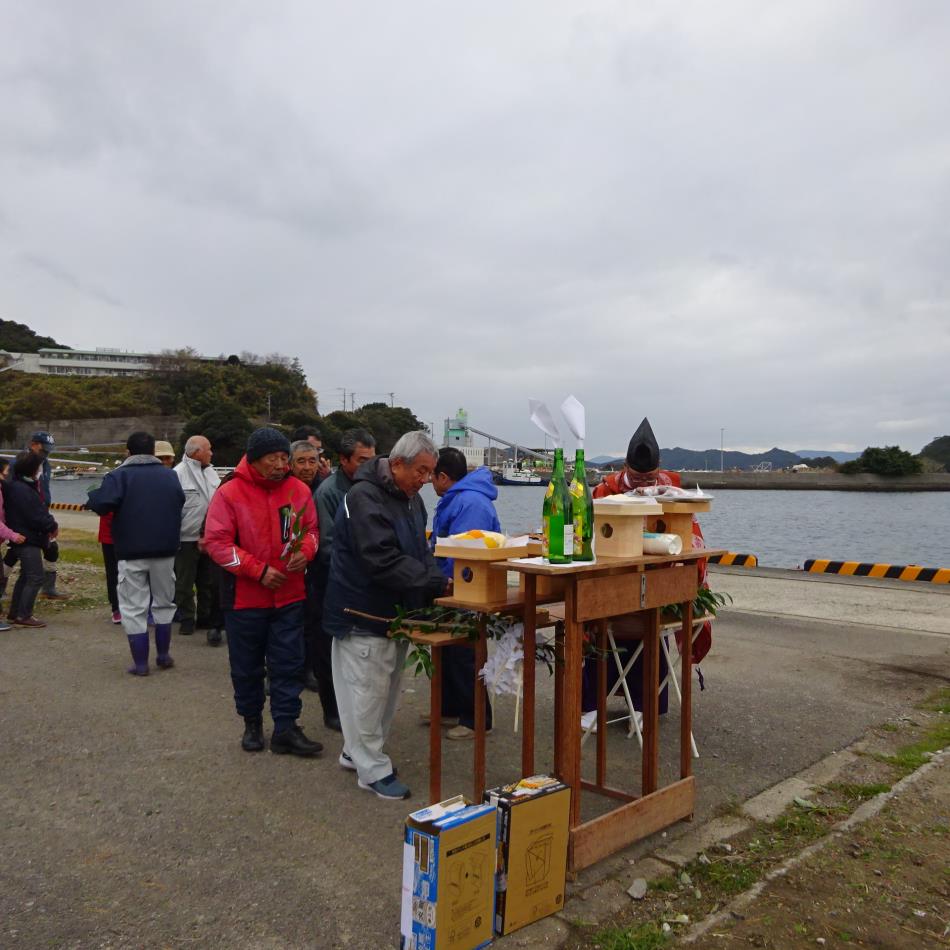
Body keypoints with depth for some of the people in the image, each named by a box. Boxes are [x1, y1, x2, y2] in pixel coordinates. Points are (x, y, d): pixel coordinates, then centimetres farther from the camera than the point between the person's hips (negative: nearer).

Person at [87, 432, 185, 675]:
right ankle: (163, 656, 24)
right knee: (164, 603, 18)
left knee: (134, 608, 5)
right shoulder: (170, 475, 5)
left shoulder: (119, 475, -9)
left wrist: (92, 496, -2)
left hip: (131, 553, -3)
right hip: (165, 551, 4)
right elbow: (180, 505, 11)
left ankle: (140, 663, 7)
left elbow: (102, 504, -23)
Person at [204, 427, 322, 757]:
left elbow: (311, 529, 10)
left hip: (290, 595, 2)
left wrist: (305, 551, -13)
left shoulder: (299, 490, -1)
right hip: (245, 596, -2)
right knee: (247, 666, 12)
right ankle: (252, 723, 31)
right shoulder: (229, 494, -11)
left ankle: (285, 729, 15)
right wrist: (259, 571, -18)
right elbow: (216, 543, -13)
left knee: (289, 664, 5)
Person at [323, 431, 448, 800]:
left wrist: (438, 582, -7)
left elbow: (420, 552, 13)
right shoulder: (364, 498, -22)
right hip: (364, 614, -9)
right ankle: (373, 769, 15)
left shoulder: (411, 498, 9)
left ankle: (357, 752, 34)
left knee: (386, 689, 18)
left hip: (397, 612, 9)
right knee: (367, 691, 1)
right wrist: (437, 584, -28)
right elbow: (384, 562, -29)